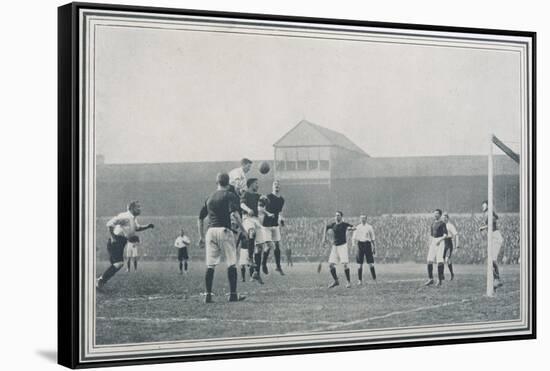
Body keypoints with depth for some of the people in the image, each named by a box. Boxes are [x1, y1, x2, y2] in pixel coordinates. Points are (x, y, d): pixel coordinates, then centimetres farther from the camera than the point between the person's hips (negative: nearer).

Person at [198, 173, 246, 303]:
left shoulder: (209, 198, 17)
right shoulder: (230, 196, 0)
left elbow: (200, 218, 19)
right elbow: (234, 214, -17)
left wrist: (202, 237, 25)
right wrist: (243, 230, -11)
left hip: (210, 231, 5)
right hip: (224, 230, -5)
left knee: (210, 266, 6)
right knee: (231, 264, 2)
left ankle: (208, 295, 3)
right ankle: (233, 294, 0)